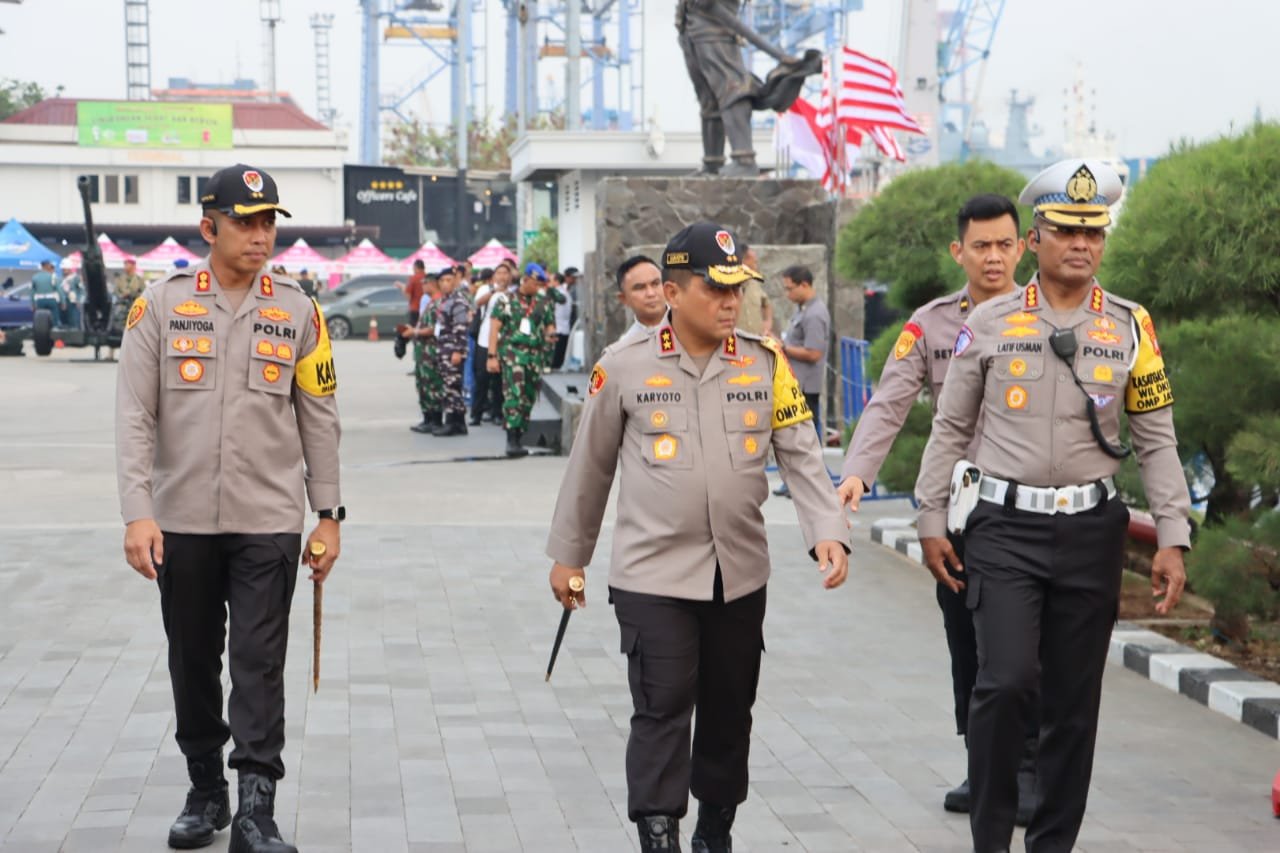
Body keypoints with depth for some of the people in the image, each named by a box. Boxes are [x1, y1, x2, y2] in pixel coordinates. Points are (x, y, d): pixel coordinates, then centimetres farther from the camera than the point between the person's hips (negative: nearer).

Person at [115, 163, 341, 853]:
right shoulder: (161, 305, 0)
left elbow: (320, 421, 7)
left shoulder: (297, 311, 3)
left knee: (259, 663, -5)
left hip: (268, 522, -1)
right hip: (181, 520, 1)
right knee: (193, 663, 11)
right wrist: (138, 514, -11)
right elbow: (134, 417, -3)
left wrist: (329, 516, 5)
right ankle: (205, 791, 27)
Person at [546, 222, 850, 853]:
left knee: (729, 712, 14)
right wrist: (568, 556, 9)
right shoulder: (624, 365, -4)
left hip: (741, 574, 3)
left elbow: (801, 454, 0)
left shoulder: (765, 362, 2)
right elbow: (589, 465, 4)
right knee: (662, 709, -8)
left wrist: (827, 531, -15)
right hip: (653, 573, -3)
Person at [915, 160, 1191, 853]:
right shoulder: (989, 323, 1)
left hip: (1091, 532, 2)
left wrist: (1172, 539, 0)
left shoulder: (1130, 327, 4)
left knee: (1074, 702, 7)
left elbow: (1156, 441, 6)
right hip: (1004, 527, -2)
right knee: (1006, 680, -15)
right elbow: (950, 429, 7)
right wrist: (931, 522, 5)